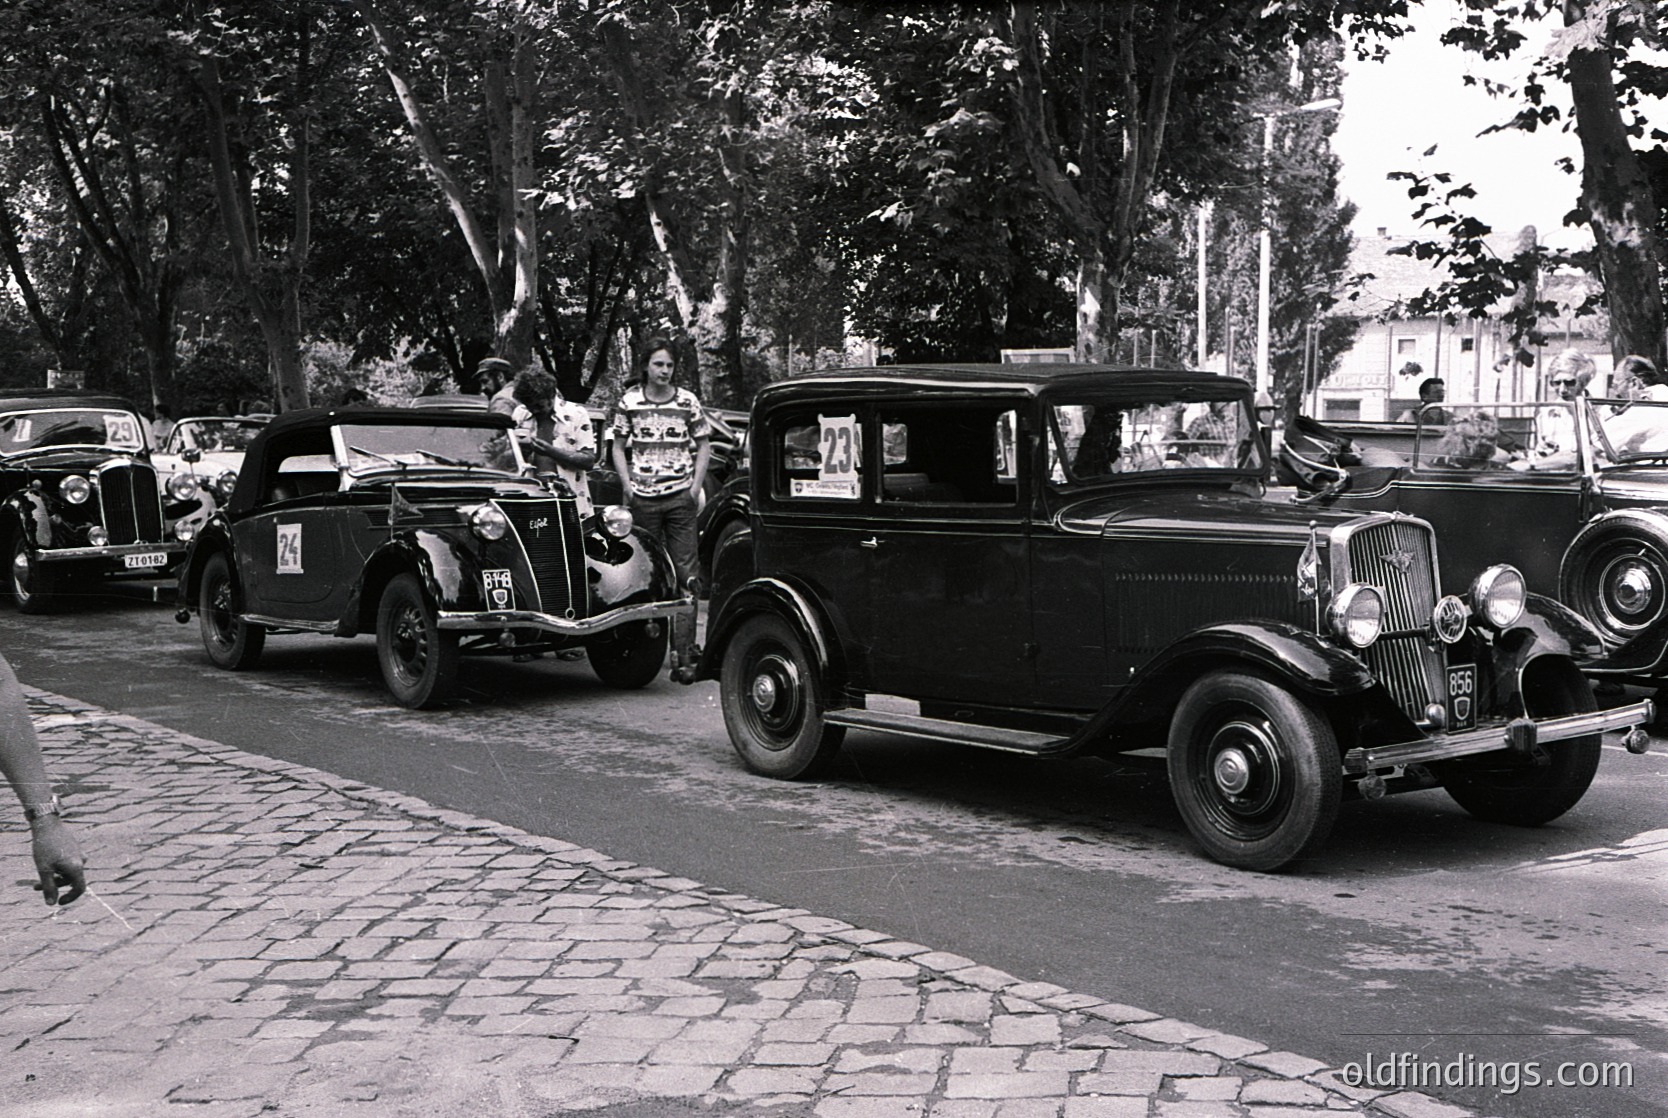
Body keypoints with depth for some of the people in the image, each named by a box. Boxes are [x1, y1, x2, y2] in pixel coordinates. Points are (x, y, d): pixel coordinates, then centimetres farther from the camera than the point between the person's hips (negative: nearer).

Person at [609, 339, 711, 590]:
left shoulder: (688, 401, 4)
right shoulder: (629, 401, 4)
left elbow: (703, 446, 10)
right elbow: (618, 448, 9)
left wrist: (696, 486, 0)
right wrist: (627, 485, -2)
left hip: (681, 495, 0)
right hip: (643, 497, 1)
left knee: (685, 566, -4)